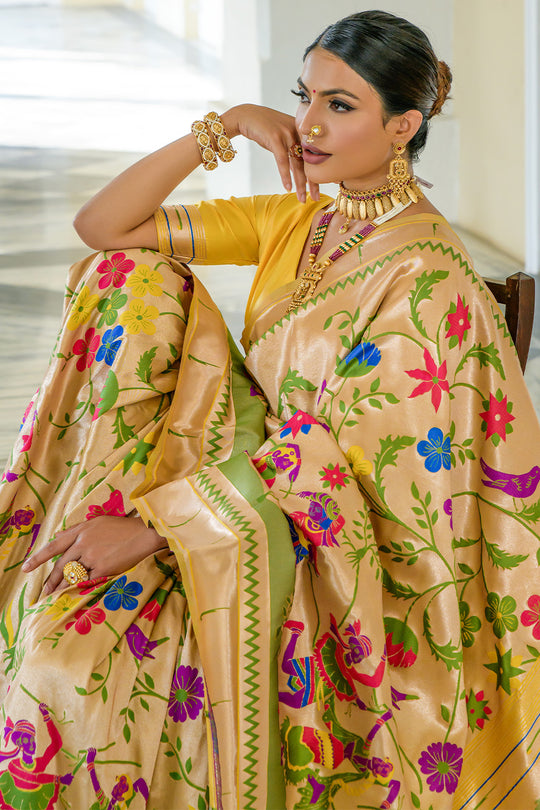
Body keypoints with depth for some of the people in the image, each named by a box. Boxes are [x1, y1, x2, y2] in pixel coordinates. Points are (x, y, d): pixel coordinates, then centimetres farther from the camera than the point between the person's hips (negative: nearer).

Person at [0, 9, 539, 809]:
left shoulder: (429, 273, -19)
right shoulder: (297, 220, 4)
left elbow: (326, 453, -23)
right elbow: (102, 225, 2)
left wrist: (150, 525, -27)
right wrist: (225, 127, -9)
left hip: (336, 555, -8)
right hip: (250, 484, 8)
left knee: (84, 653, -26)